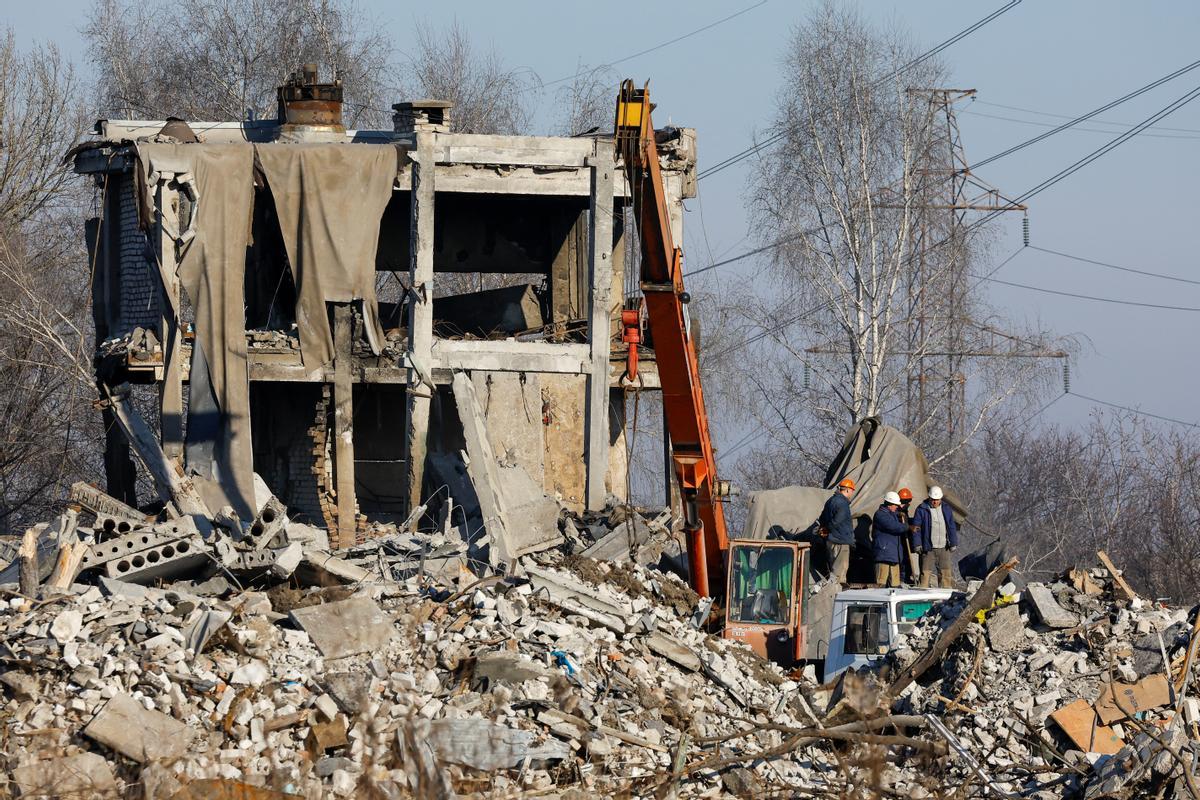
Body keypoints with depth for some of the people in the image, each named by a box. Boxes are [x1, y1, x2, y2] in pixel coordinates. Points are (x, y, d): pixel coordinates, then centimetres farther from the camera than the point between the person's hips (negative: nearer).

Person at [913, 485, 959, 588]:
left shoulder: (946, 509, 9)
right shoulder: (922, 509, -2)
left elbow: (952, 528, 12)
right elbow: (916, 528, -2)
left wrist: (953, 543, 5)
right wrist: (917, 544, -8)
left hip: (943, 548, 3)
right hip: (928, 548, -3)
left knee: (946, 572, 5)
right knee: (926, 572, -5)